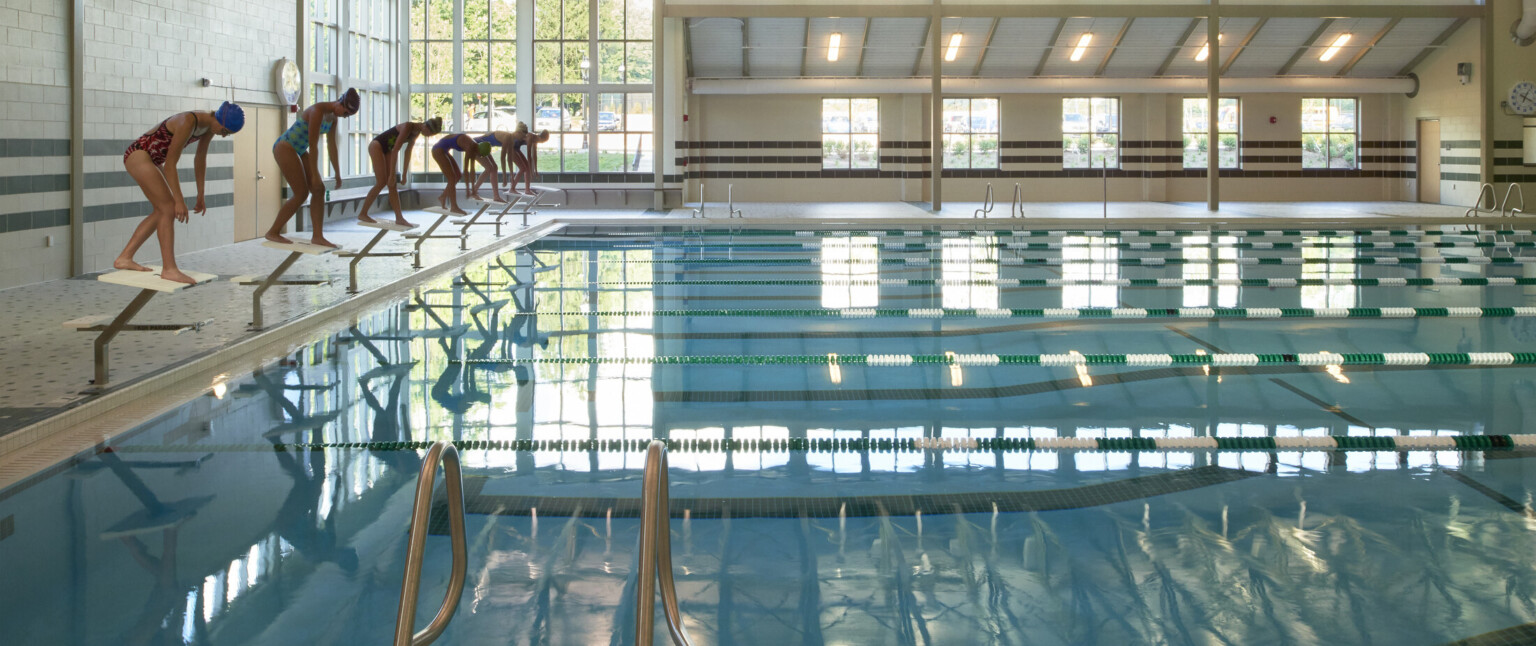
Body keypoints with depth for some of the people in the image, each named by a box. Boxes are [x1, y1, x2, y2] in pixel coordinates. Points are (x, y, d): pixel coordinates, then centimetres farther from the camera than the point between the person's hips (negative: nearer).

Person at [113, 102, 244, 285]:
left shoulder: (210, 123, -2)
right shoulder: (187, 124, -30)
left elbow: (200, 159, 10)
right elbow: (170, 164, -26)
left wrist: (200, 195, 12)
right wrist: (180, 201, -26)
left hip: (150, 159, 10)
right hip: (138, 155, -10)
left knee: (161, 213, 11)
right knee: (169, 209, -16)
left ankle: (124, 258, 14)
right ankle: (169, 268, -18)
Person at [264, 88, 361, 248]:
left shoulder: (333, 117, 4)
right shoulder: (318, 111, -25)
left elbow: (332, 147, 10)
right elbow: (313, 145, -24)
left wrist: (338, 174, 10)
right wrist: (315, 175, -21)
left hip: (299, 151, 9)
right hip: (285, 148, -9)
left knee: (319, 190, -1)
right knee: (301, 193, -10)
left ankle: (317, 236, -3)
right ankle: (273, 232, 1)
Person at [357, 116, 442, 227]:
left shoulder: (416, 132, 1)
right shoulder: (408, 127, -26)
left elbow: (408, 153, 8)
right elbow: (395, 150, -27)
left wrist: (404, 175, 8)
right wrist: (392, 174, -27)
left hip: (386, 149, 9)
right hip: (376, 146, -9)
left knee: (392, 184, 0)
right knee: (381, 182, -13)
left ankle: (399, 218, -4)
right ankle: (362, 214, -5)